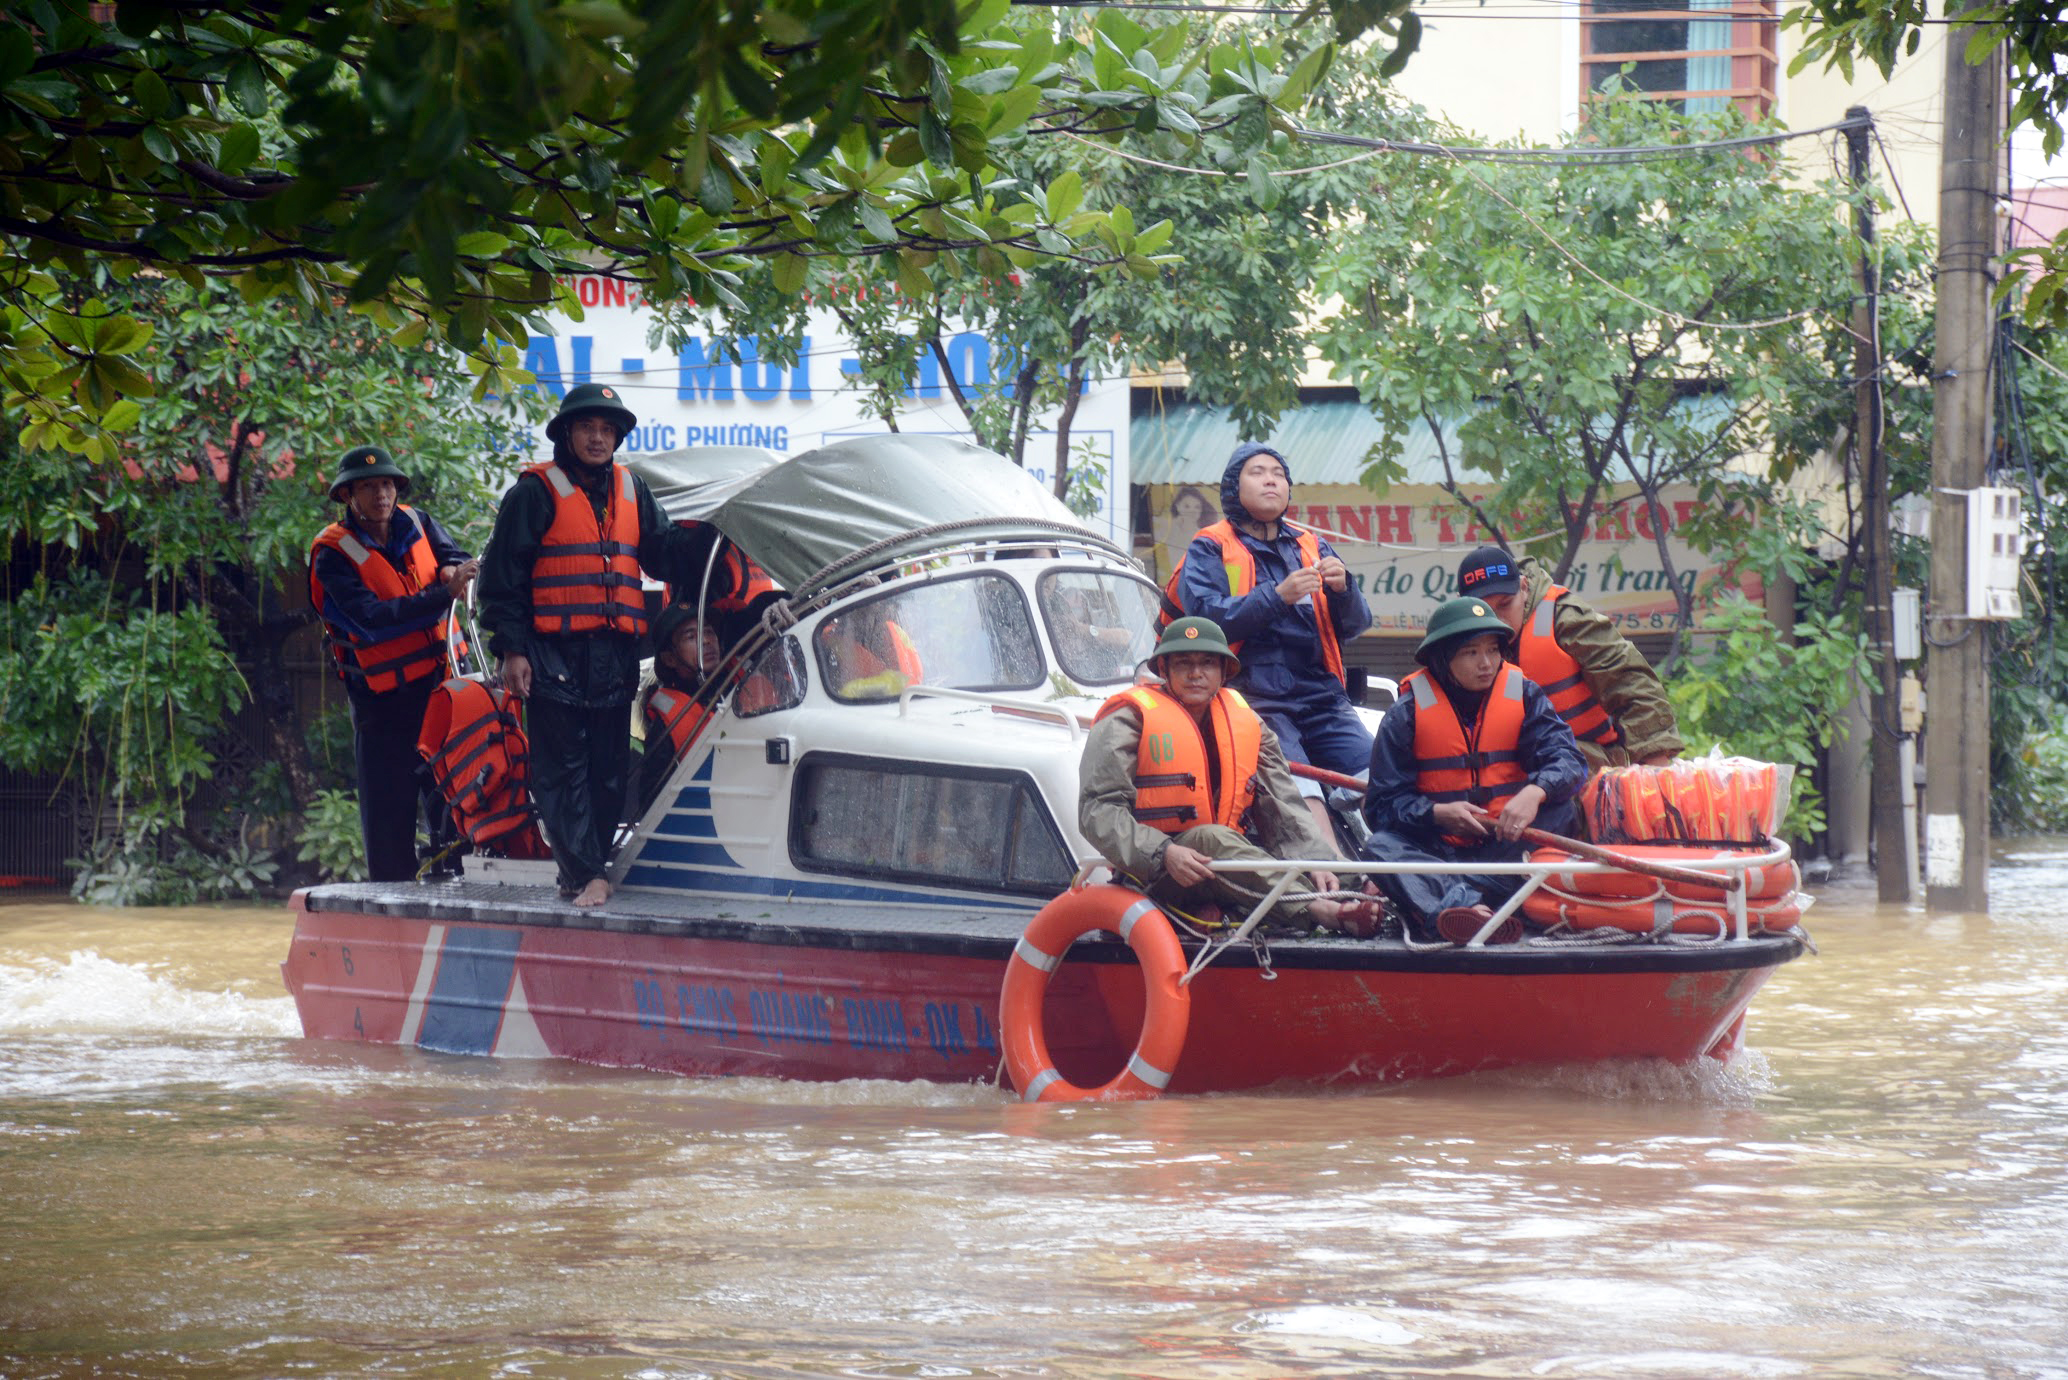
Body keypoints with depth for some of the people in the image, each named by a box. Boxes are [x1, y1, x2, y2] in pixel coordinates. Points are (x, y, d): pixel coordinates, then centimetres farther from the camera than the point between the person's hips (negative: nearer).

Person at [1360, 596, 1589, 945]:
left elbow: (1567, 760, -10)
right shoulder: (1408, 713, -1)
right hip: (1437, 847, -1)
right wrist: (1438, 814, -22)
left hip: (1506, 845, 1)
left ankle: (1464, 899, -44)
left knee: (1559, 811, -25)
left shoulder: (1523, 696, 4)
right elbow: (1382, 805, -3)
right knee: (1381, 846, -29)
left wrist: (1535, 792, -32)